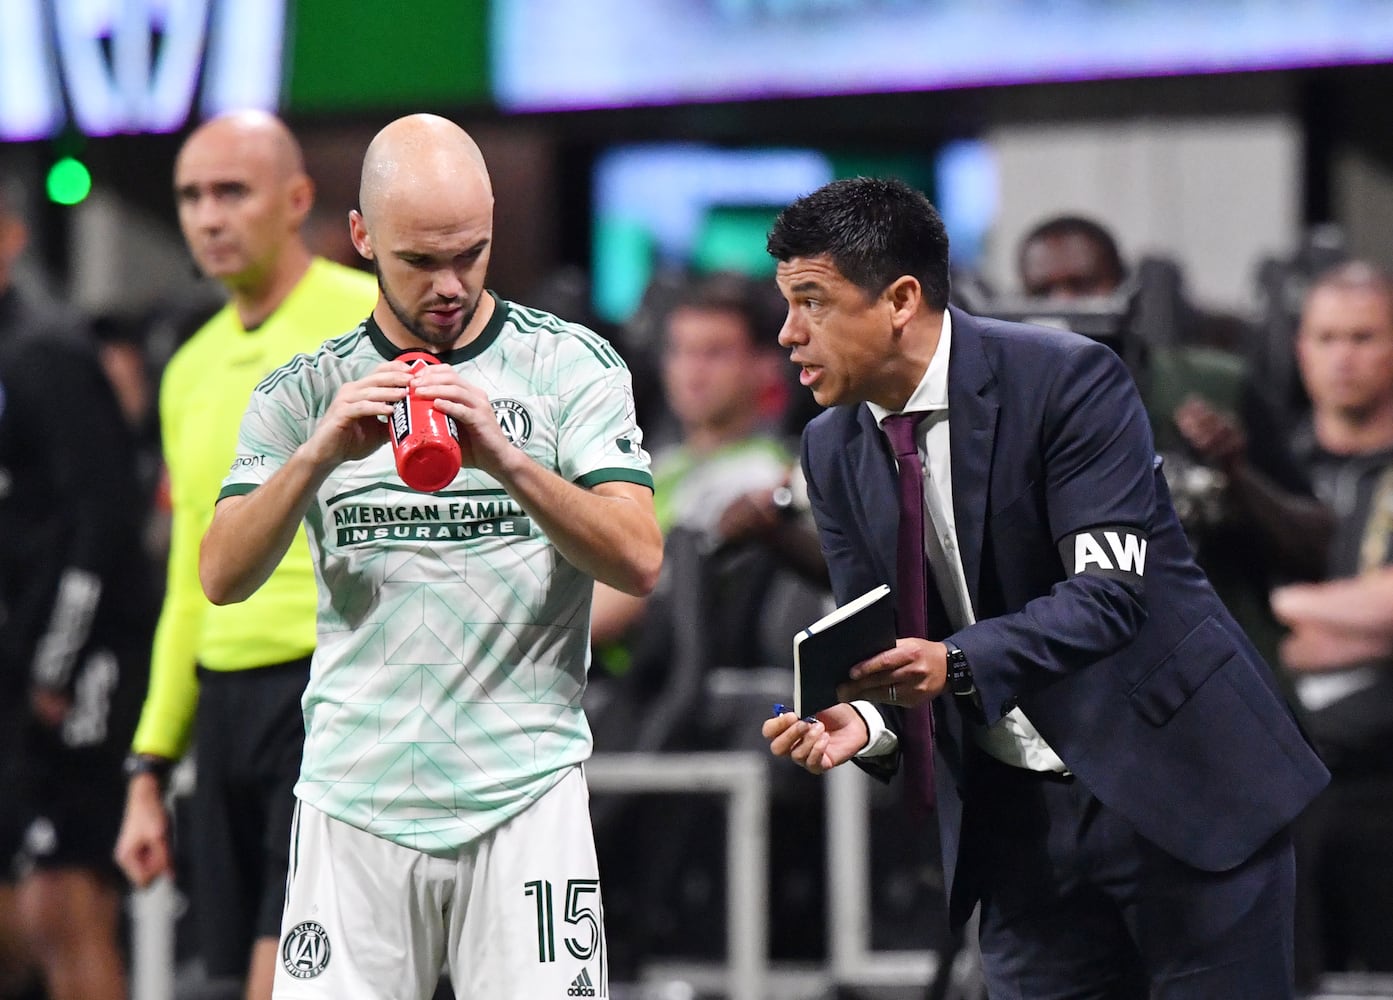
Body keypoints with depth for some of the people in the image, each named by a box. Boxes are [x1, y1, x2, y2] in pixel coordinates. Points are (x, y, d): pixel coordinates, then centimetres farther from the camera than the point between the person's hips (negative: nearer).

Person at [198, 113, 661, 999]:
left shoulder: (571, 365, 4)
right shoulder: (304, 393, 9)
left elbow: (640, 562, -6)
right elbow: (223, 579, -2)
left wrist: (507, 464, -20)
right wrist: (318, 456, -17)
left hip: (525, 791, -1)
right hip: (356, 789, 1)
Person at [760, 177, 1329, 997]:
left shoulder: (1067, 382, -15)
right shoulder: (835, 451, 3)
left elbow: (1110, 593, -22)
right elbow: (877, 642, 6)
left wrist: (957, 663, -36)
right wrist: (863, 720, -18)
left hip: (1175, 779, -5)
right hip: (1017, 814, 5)